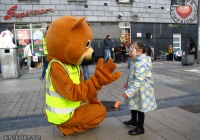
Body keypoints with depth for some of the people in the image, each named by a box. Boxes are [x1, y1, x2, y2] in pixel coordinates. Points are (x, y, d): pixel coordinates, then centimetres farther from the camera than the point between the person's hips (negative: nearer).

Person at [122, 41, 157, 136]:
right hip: (136, 90, 10)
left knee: (139, 108, 4)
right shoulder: (137, 62, 8)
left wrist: (129, 91, -38)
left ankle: (140, 128, 21)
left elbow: (139, 80, -34)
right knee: (133, 106, 24)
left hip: (140, 91, -10)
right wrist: (128, 85, 30)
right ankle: (134, 120, 46)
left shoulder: (141, 63, -27)